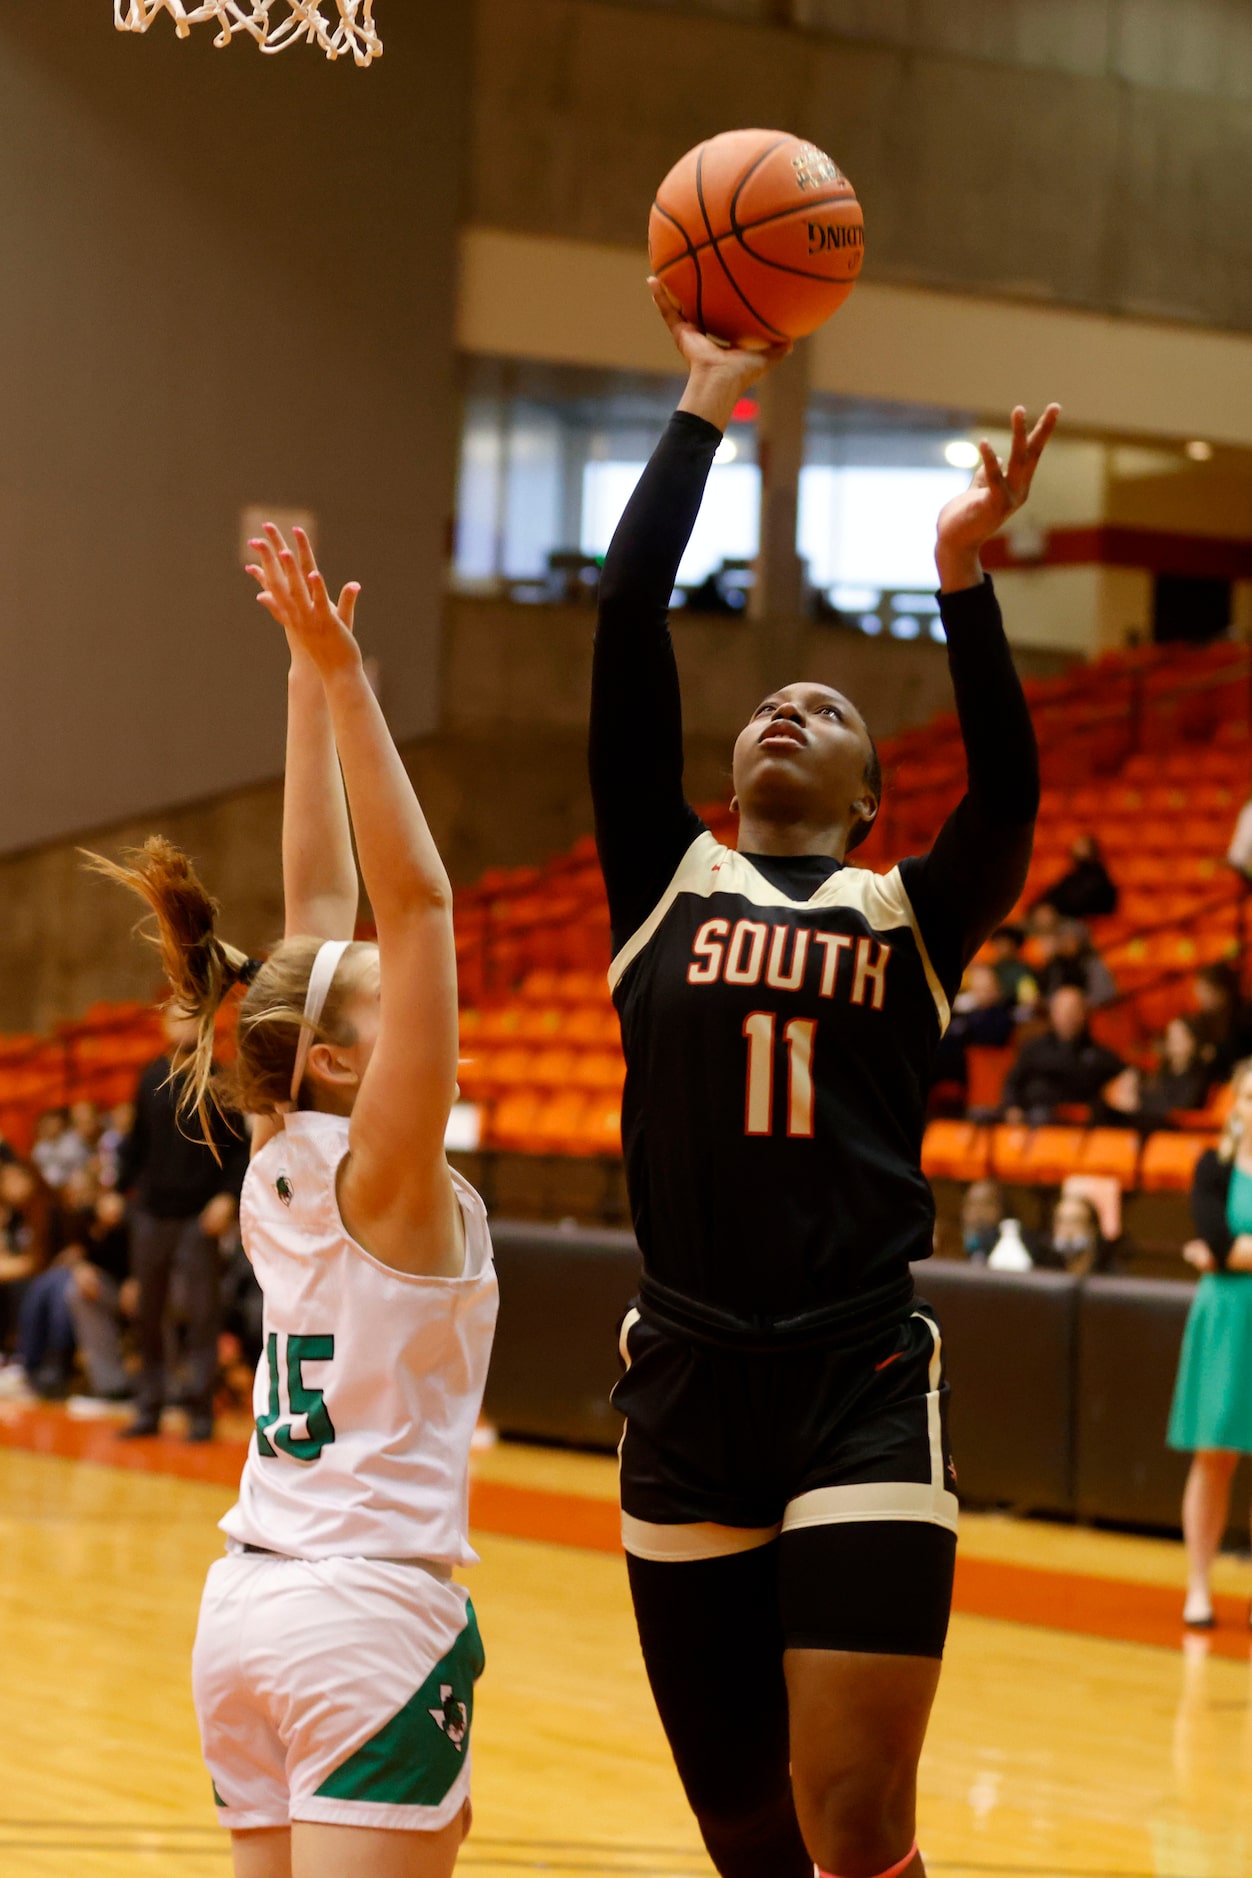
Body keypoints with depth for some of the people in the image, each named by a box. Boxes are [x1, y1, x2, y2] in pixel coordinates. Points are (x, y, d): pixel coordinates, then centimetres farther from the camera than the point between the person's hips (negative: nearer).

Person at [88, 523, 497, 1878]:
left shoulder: (279, 1160, 8)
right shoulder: (380, 1172, -11)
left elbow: (323, 902, 12)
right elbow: (415, 899, -17)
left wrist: (314, 673, 14)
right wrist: (336, 676, -20)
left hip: (244, 1610, 8)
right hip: (374, 1614, -8)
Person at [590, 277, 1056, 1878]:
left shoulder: (912, 912, 9)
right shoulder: (666, 881, 12)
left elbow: (1008, 789, -11)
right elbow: (625, 648, 3)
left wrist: (964, 579, -23)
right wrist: (700, 411, 1)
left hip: (863, 1395, -2)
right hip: (688, 1387, 2)